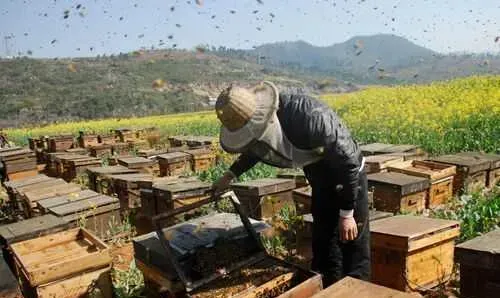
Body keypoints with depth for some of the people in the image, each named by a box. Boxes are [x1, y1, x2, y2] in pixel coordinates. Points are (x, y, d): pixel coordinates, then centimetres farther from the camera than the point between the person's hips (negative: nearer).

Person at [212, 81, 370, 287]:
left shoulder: (310, 117, -37)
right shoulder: (264, 128, -14)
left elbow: (349, 161, -26)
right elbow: (255, 150, 13)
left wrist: (347, 214, -20)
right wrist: (231, 175, 8)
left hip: (349, 179, -6)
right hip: (321, 184, 6)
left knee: (354, 254, 1)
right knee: (324, 253, 14)